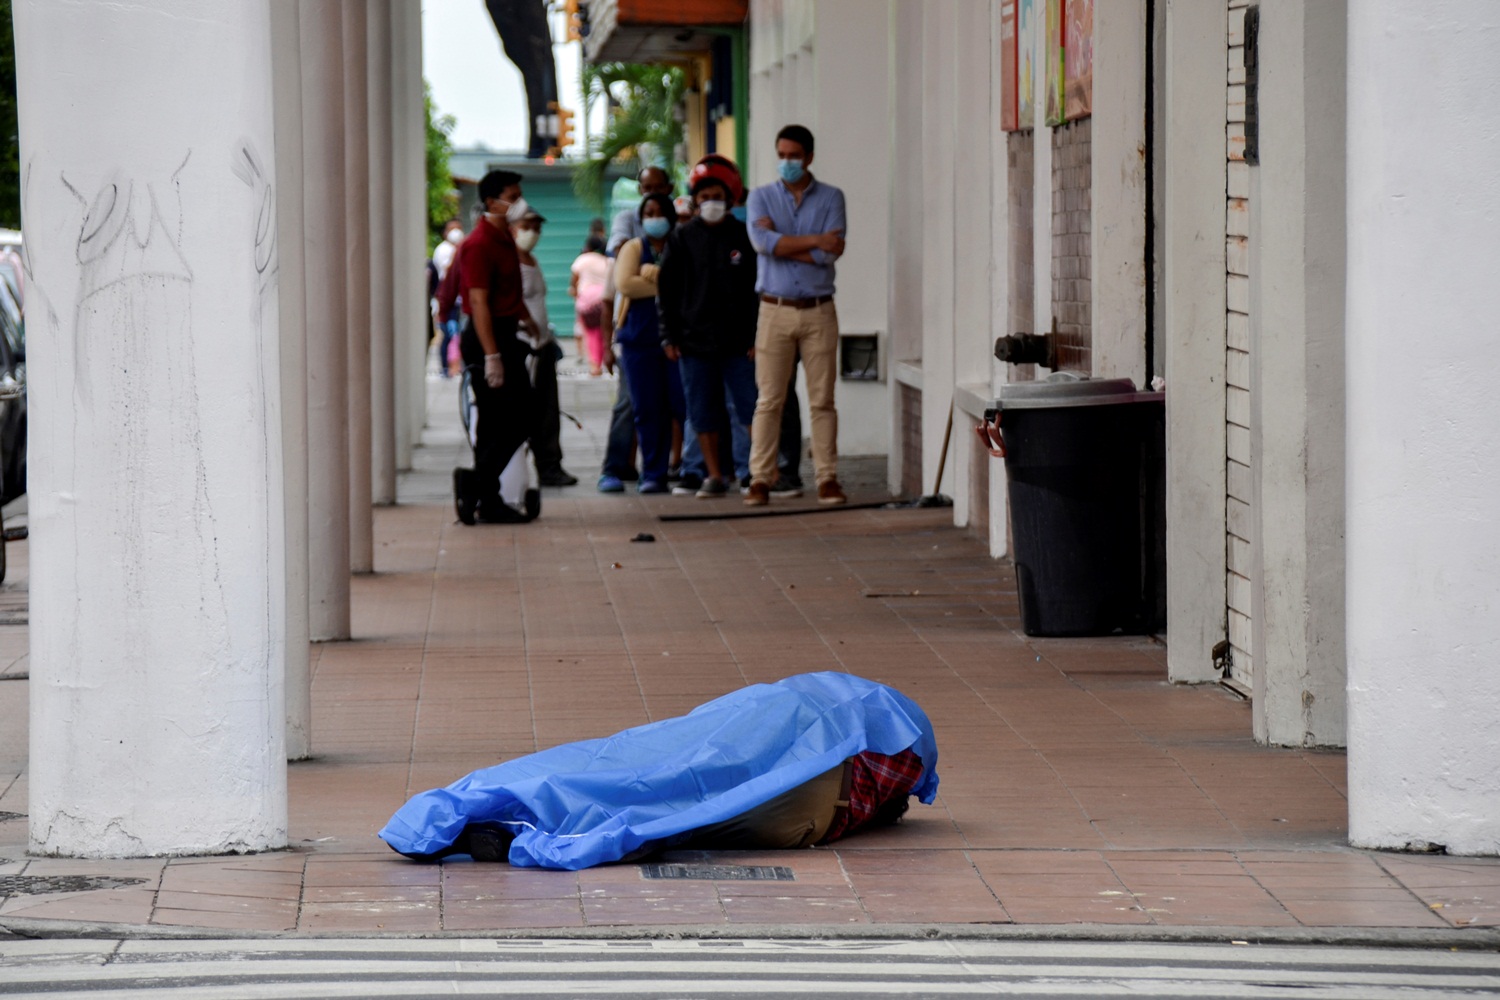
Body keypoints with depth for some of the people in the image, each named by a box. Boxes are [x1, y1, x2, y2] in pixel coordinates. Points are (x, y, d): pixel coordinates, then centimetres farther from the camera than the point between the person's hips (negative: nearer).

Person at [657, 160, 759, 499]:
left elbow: (759, 288, 3)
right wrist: (669, 336, 3)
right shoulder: (682, 238, 7)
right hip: (695, 340, 2)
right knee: (703, 414, 5)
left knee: (751, 410, -5)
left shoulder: (744, 237, 3)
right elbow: (666, 289, 9)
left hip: (738, 340, -2)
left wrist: (757, 337, -3)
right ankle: (715, 477, 13)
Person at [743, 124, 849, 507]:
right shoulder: (761, 197, 9)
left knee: (822, 400, 0)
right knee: (769, 400, -2)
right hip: (775, 312, 0)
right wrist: (814, 241, -12)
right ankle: (760, 479, 0)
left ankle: (827, 478, 3)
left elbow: (830, 253, -8)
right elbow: (763, 240, -11)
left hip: (819, 312, 0)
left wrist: (783, 246, -8)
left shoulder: (831, 198, 7)